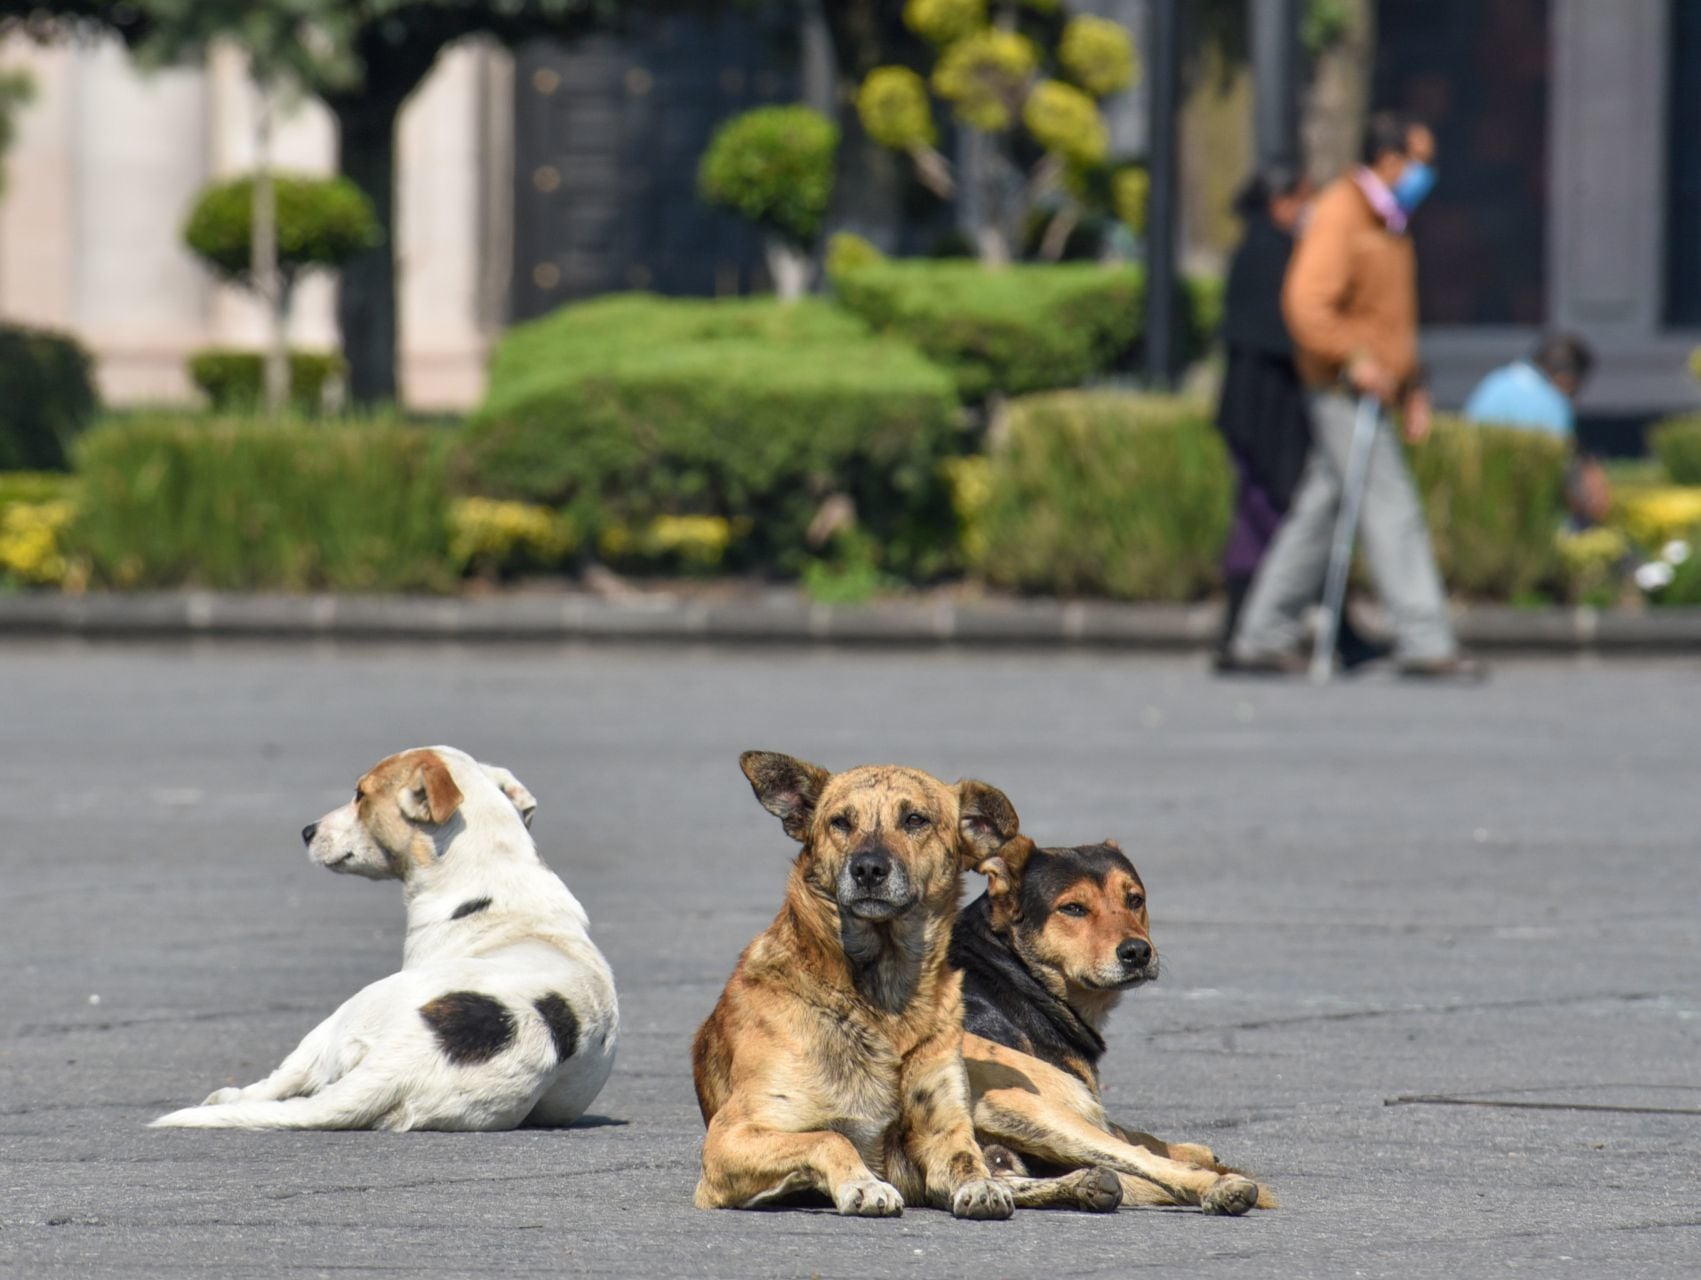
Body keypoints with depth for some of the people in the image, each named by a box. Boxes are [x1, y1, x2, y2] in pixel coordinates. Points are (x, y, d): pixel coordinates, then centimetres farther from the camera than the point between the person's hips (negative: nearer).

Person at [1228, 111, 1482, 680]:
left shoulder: (1388, 223, 20)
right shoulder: (1340, 216, -12)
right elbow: (1306, 303, -22)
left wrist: (1411, 388, 22)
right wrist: (1354, 359, -28)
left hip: (1372, 390, 10)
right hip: (1342, 392, -10)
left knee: (1318, 512, 10)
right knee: (1391, 511, -12)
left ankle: (1263, 638, 13)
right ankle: (1424, 641, -13)